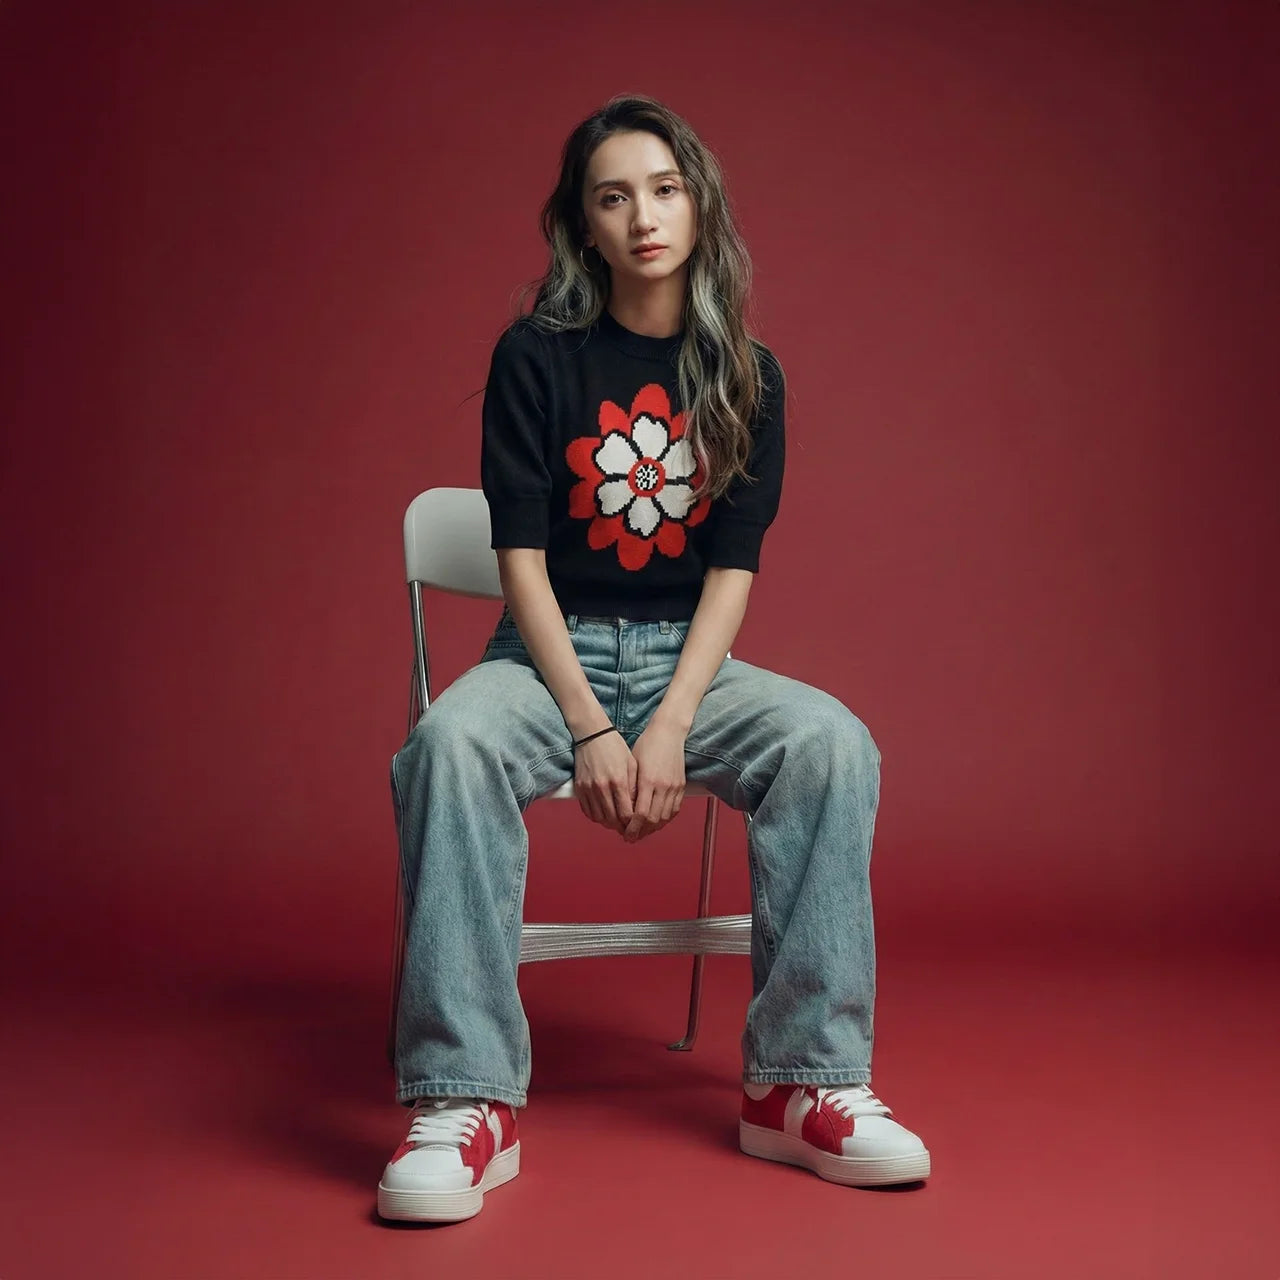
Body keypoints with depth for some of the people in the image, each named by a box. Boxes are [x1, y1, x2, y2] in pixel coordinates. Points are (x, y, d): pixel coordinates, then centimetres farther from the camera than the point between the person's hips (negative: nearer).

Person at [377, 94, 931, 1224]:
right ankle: (467, 1104, -33)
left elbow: (733, 568, -1)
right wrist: (591, 730, -18)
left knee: (835, 743, -28)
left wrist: (668, 729, -16)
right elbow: (522, 558, -6)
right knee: (449, 742, -35)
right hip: (551, 652, -2)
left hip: (690, 658, 2)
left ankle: (800, 1084, -22)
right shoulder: (536, 358, -1)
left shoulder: (746, 376, 6)